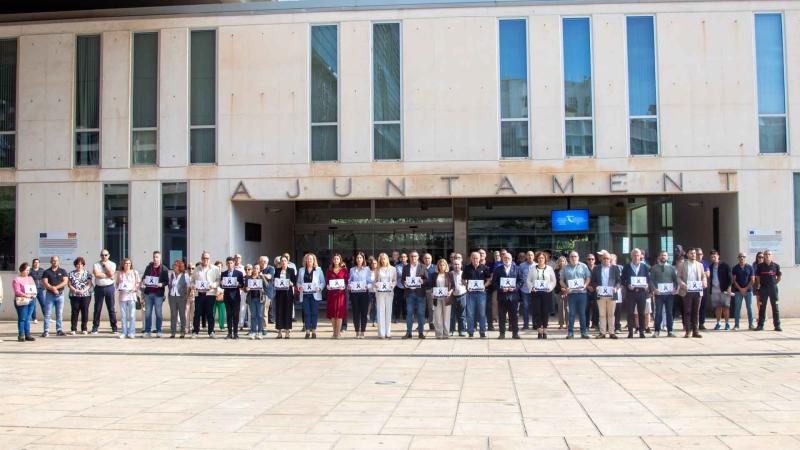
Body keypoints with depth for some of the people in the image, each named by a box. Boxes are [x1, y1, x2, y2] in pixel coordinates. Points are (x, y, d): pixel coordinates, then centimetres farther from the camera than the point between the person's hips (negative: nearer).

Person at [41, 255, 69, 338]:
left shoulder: (62, 271, 8)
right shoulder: (47, 272, 5)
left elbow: (65, 281, -3)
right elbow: (45, 283, -5)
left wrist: (56, 287, -14)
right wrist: (52, 289, -19)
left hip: (60, 295, 1)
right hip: (50, 294, -1)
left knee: (59, 313, 4)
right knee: (47, 314, -3)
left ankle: (59, 330, 8)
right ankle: (46, 331, -2)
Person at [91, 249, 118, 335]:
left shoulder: (112, 264, 7)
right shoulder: (96, 264, 5)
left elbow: (111, 274, -10)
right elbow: (96, 274, -12)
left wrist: (106, 264, -4)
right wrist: (107, 276, -10)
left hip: (109, 287, 0)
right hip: (99, 288, 0)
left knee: (111, 308, 2)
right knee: (97, 309, 4)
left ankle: (114, 328, 6)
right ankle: (95, 328, 10)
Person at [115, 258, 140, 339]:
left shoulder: (135, 273, 8)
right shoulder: (119, 273, 12)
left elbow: (138, 283, 7)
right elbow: (116, 283, 17)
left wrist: (135, 289, -9)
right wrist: (117, 288, -2)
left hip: (131, 295, -2)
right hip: (122, 296, 2)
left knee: (132, 315, -6)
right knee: (123, 315, 3)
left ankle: (131, 332, -3)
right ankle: (124, 332, 8)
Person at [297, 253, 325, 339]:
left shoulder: (318, 270, 7)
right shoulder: (301, 270, 14)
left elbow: (323, 282, 5)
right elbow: (298, 282, 14)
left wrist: (319, 288, -14)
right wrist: (299, 287, -7)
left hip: (315, 294, -2)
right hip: (305, 294, 2)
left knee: (314, 313, -2)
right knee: (306, 313, -1)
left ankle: (314, 331, 5)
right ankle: (307, 331, 3)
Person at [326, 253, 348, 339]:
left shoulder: (344, 270, 5)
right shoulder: (329, 270, 11)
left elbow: (347, 281, 3)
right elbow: (326, 281, 10)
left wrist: (343, 286, -14)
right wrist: (328, 286, -9)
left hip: (341, 293, -2)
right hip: (331, 293, 2)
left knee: (339, 312, -5)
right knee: (332, 312, 2)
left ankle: (338, 332, -2)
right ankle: (334, 331, 12)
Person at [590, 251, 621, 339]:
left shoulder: (615, 268, 7)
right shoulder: (596, 268, 8)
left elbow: (619, 280, 6)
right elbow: (593, 281, 9)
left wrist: (616, 287, -12)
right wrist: (595, 287, -11)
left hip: (611, 295, -1)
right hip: (600, 295, 1)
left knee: (611, 314, 5)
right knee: (602, 314, 4)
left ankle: (611, 332, 9)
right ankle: (602, 332, 7)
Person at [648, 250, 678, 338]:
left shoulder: (672, 267, 12)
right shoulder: (654, 268, 7)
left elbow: (675, 279, 10)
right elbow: (651, 280, 2)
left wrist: (675, 288, -6)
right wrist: (654, 289, -13)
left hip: (670, 293, 2)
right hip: (659, 293, -2)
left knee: (669, 312, 4)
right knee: (658, 313, -2)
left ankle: (670, 331, 9)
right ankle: (657, 331, 4)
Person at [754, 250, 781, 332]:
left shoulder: (776, 266, 3)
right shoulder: (760, 266, 2)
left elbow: (779, 278, 11)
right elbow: (757, 278, 9)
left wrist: (773, 284, 5)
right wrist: (761, 284, 5)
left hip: (773, 288, 0)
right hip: (763, 288, 0)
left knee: (775, 307, 2)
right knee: (762, 307, 3)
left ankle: (777, 325, 7)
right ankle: (760, 325, 7)